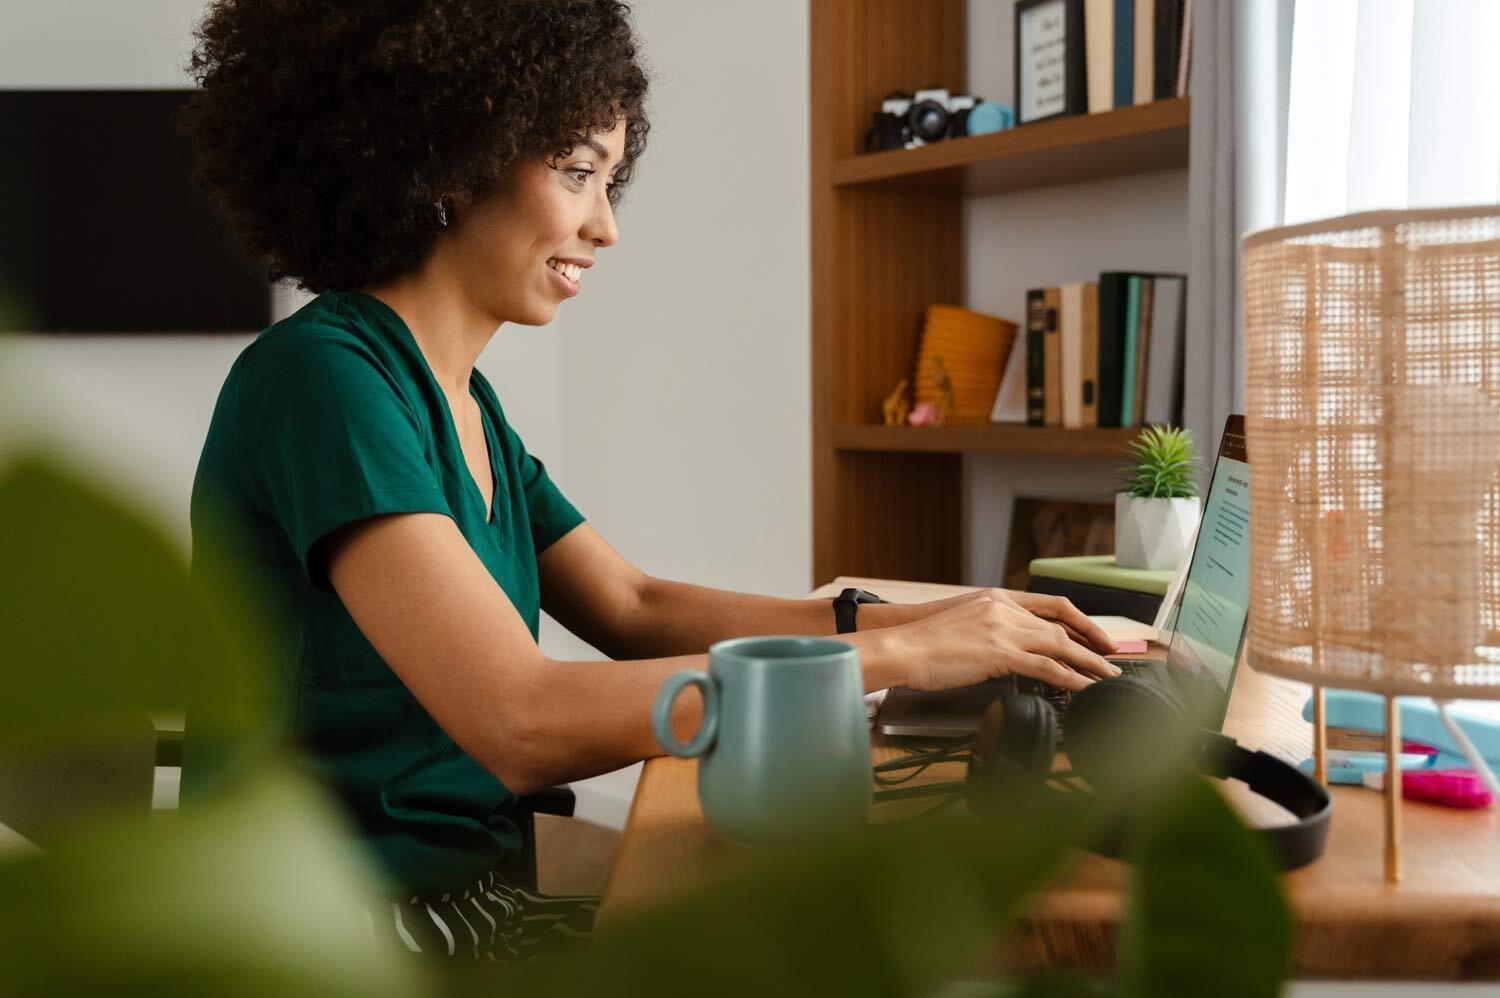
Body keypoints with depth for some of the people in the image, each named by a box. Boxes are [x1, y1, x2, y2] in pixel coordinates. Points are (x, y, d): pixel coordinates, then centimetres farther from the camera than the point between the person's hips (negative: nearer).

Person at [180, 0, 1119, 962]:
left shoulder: (463, 404, 11)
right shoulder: (318, 377, -18)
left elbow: (635, 608, 12)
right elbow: (524, 724, -26)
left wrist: (899, 617, -1)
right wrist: (891, 655, -21)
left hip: (465, 887, 8)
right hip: (341, 924, -8)